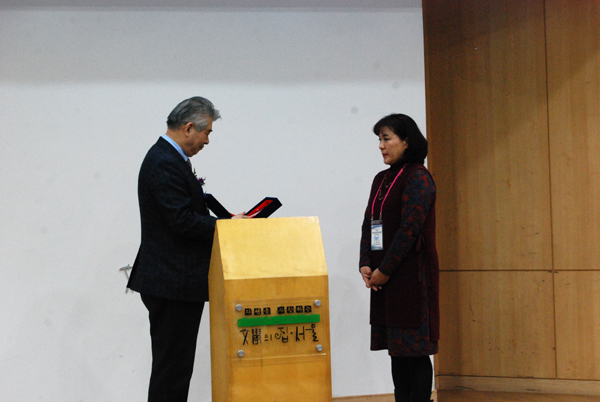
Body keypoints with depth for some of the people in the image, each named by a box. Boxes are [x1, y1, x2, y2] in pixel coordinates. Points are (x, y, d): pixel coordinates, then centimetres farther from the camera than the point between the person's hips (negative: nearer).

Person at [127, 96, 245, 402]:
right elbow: (182, 221, -23)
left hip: (172, 282, 11)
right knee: (172, 365, -6)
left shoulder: (167, 158, 16)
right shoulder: (165, 164, -17)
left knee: (173, 364, 14)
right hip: (173, 284, -11)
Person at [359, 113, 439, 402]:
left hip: (411, 274, -8)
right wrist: (366, 265, 0)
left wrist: (384, 269, -15)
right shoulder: (382, 180, 15)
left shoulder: (418, 178, -10)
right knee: (397, 348, 9)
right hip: (384, 276, 8)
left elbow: (410, 228, -16)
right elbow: (369, 223, 13)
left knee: (415, 349, -6)